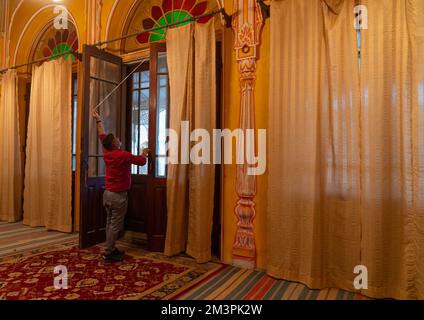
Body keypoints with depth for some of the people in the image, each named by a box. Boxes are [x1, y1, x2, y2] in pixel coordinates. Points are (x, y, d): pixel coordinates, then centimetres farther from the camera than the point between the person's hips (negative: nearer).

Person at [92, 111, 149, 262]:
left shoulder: (106, 152, 4)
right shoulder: (123, 155, -17)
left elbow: (102, 136, 19)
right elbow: (142, 161, -8)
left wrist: (98, 120, 30)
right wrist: (145, 153, 13)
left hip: (107, 193, 8)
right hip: (118, 195, -8)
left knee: (110, 222, 13)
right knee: (115, 224, -2)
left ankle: (110, 249, 21)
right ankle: (109, 253, 3)